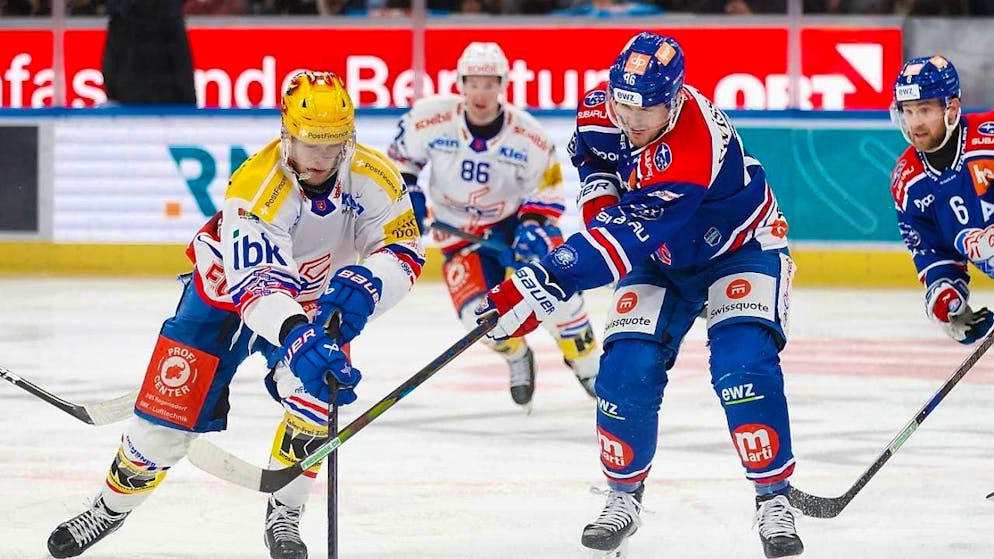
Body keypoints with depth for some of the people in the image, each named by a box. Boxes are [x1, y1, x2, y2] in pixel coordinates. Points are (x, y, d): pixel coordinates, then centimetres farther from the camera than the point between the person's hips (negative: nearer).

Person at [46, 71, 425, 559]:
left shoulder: (374, 179, -24)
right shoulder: (255, 189, -36)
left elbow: (403, 252, -22)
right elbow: (256, 285, -44)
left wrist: (366, 282, -46)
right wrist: (294, 335, -64)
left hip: (315, 299, 3)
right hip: (225, 289, -2)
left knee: (316, 389, -25)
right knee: (170, 408, -3)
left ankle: (283, 514, -4)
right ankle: (111, 506, 24)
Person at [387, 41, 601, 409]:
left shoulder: (528, 137, -19)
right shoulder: (431, 120, -19)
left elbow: (547, 188, -9)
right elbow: (402, 153, 1)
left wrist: (535, 226, -25)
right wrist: (407, 192, -9)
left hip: (516, 219, 0)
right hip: (458, 229, 0)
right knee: (479, 314, -17)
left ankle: (588, 365, 2)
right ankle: (517, 357, 17)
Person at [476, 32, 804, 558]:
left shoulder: (694, 151, -40)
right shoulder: (607, 105, -18)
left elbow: (627, 239, -43)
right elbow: (589, 146, 11)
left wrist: (542, 284, -48)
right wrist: (599, 192, -8)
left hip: (739, 246, -6)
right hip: (661, 256, 6)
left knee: (744, 366, -25)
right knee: (627, 368, -10)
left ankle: (774, 501, -13)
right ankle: (624, 498, 8)